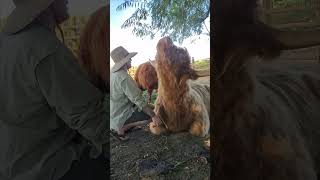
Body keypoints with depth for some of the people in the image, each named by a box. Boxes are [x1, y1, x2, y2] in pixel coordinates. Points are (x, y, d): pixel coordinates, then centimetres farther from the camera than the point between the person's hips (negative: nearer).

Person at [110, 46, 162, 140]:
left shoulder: (113, 73, 3)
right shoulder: (123, 77, -26)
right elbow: (138, 100, -26)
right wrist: (154, 116, -20)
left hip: (115, 112, 9)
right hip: (121, 115, -9)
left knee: (150, 108, 20)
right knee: (150, 114, -9)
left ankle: (118, 126, 12)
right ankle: (120, 128, -5)